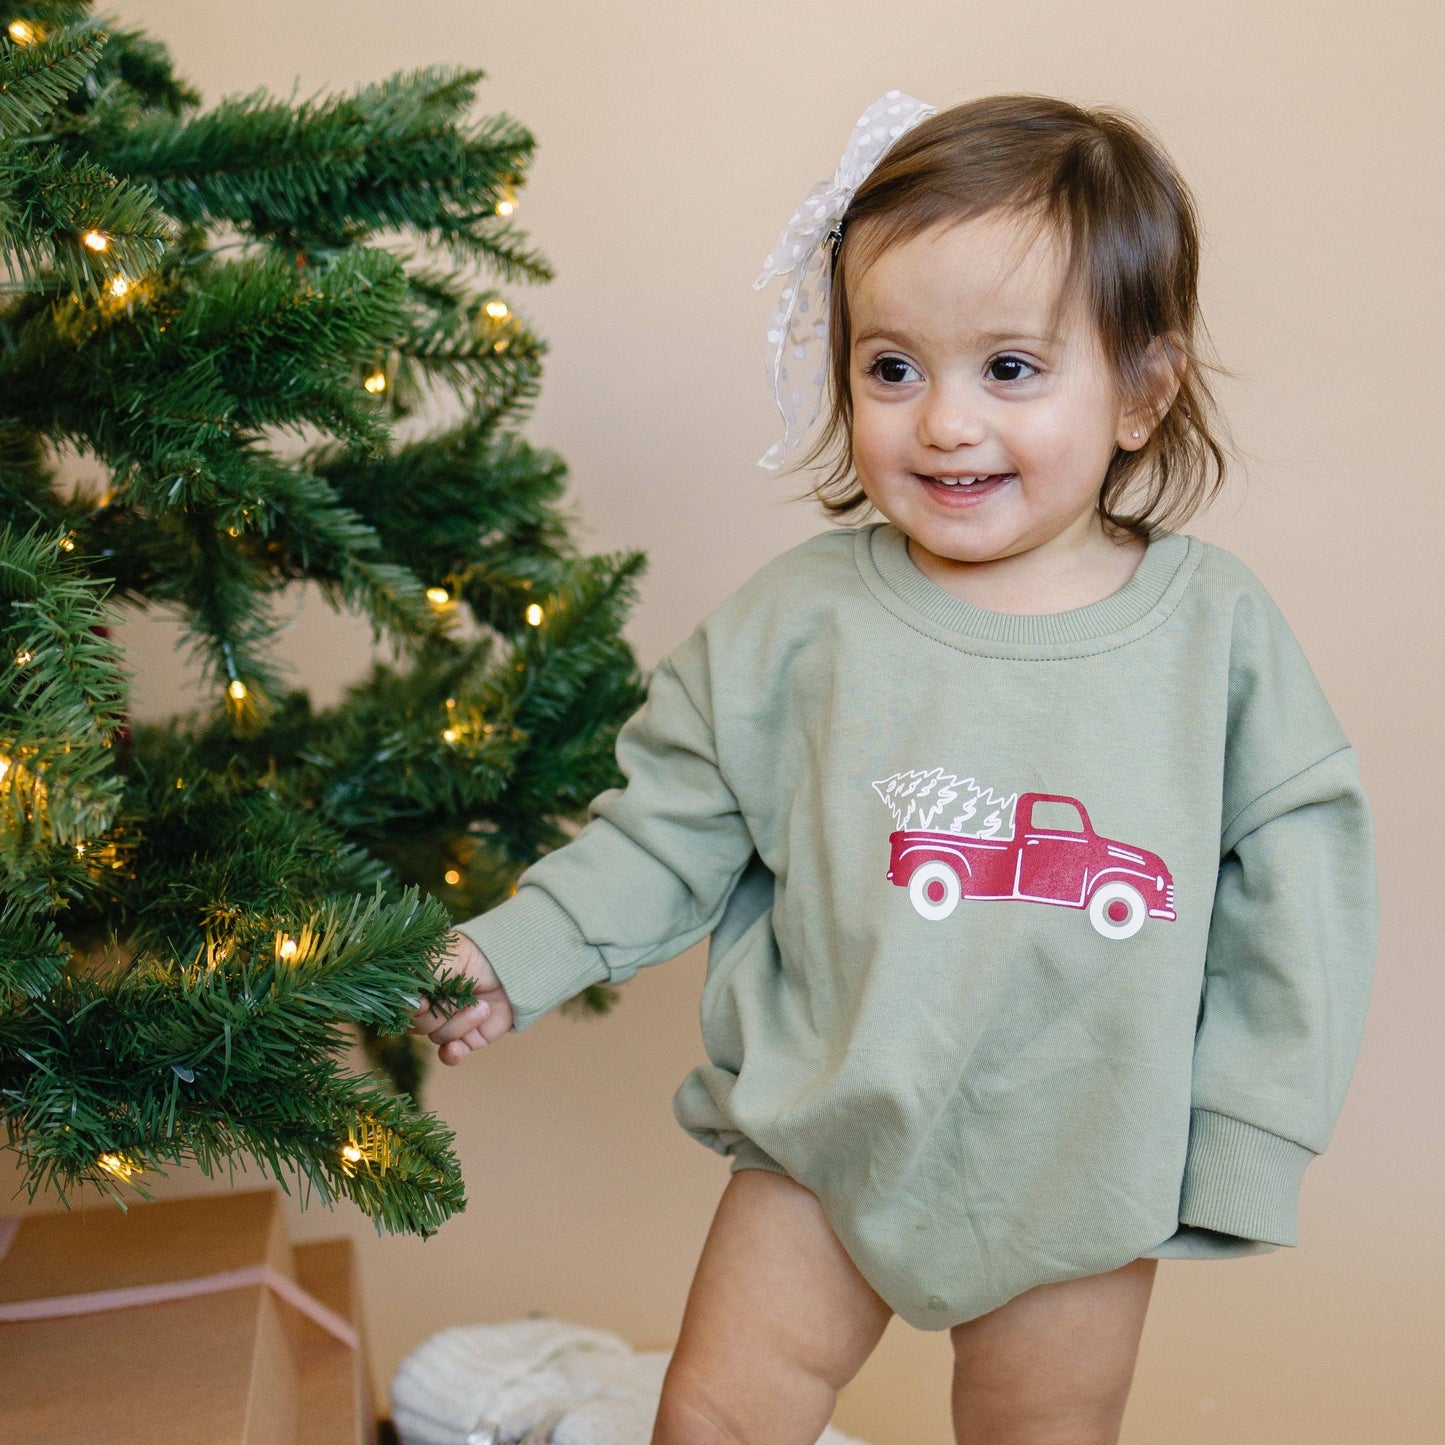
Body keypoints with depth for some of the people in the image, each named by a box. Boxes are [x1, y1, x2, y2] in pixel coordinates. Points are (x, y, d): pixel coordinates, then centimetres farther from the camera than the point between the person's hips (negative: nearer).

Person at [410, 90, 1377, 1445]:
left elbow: (1294, 888, -3)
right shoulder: (795, 620, -10)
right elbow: (672, 822, 0)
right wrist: (516, 954, -10)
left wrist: (1243, 1149, -4)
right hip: (828, 1139, 0)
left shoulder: (1220, 627, -9)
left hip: (1083, 1174, 0)